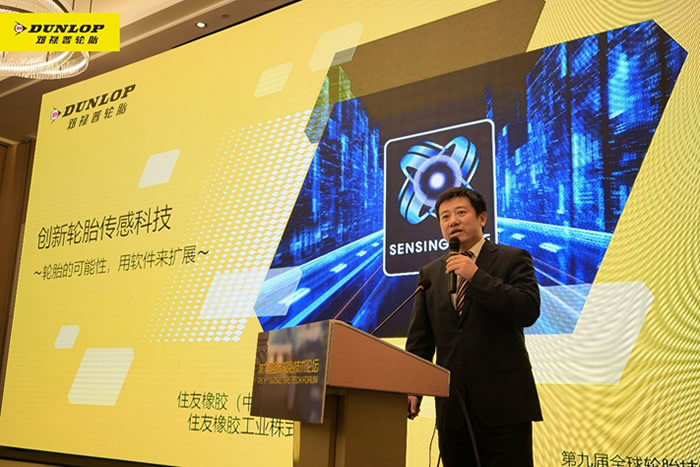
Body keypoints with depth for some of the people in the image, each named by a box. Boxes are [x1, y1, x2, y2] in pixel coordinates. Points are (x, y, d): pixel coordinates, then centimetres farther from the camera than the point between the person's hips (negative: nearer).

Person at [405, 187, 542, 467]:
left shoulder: (512, 259, 4)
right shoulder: (430, 273, 14)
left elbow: (529, 311, -11)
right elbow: (420, 339, 12)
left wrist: (476, 276, -13)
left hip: (503, 402, -3)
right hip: (452, 407, 4)